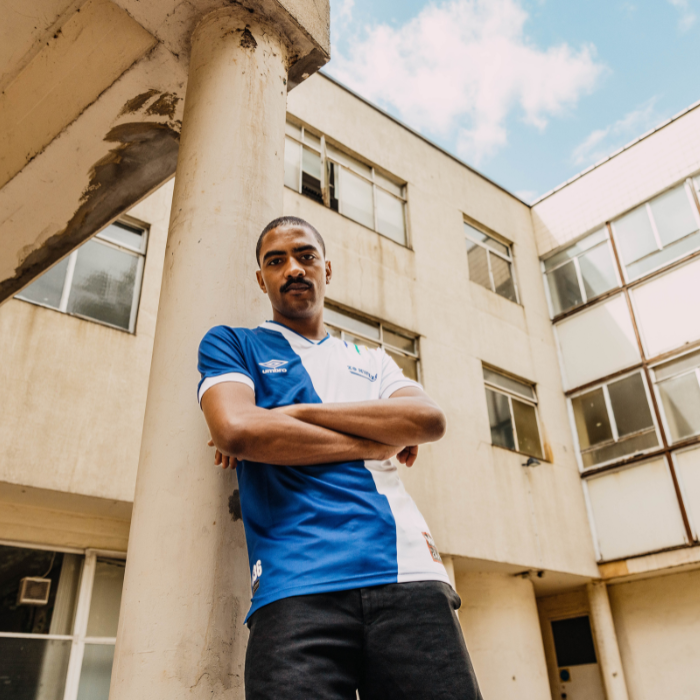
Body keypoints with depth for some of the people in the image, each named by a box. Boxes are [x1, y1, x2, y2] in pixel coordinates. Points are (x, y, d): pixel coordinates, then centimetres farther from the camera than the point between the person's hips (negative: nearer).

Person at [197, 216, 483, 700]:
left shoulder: (373, 362, 23)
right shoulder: (231, 345, 13)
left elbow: (430, 419, 3)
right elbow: (235, 429, -8)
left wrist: (296, 412, -4)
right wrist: (379, 442, 0)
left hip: (410, 575, 3)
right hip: (298, 587, -3)